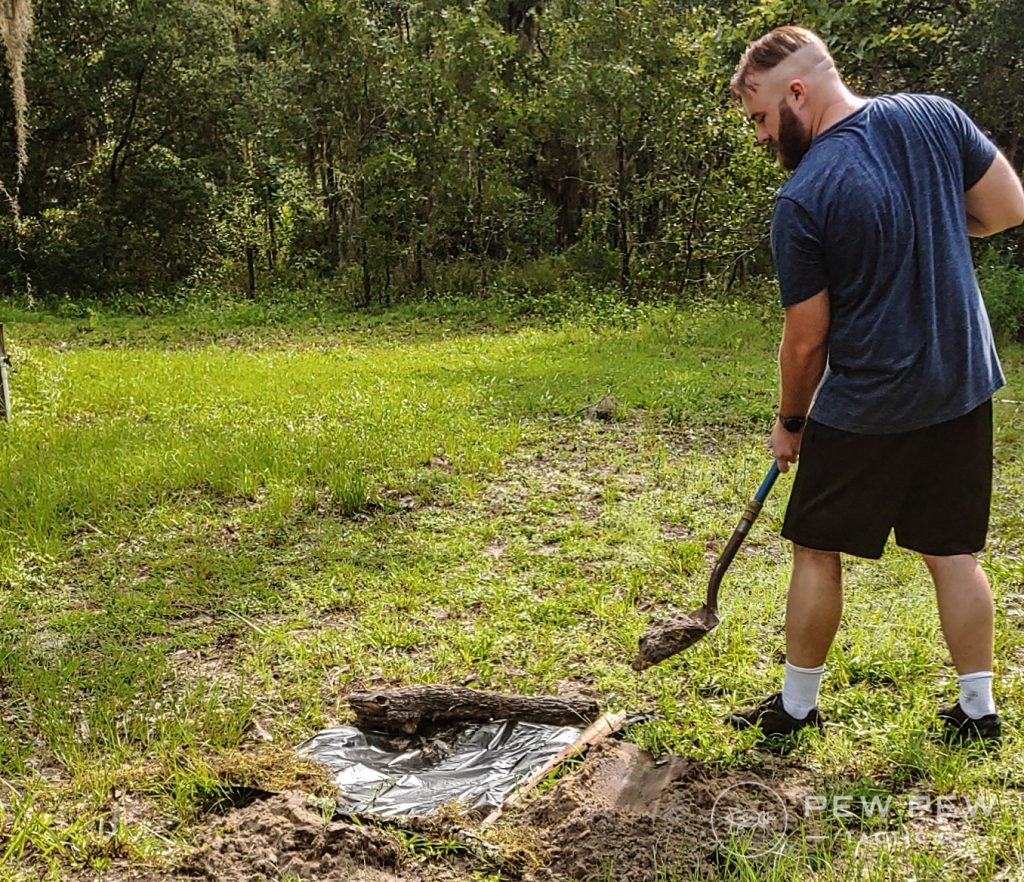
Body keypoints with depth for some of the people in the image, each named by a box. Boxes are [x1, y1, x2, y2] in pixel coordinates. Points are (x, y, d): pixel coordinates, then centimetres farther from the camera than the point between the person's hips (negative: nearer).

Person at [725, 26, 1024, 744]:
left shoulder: (802, 200, -18)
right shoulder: (936, 115, -4)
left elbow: (807, 339, -11)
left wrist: (791, 423, 5)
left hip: (864, 406, -5)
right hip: (965, 387, 6)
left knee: (817, 549, 12)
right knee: (953, 551, 16)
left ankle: (798, 705, 25)